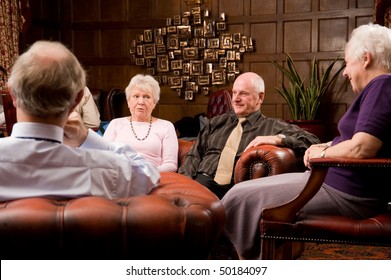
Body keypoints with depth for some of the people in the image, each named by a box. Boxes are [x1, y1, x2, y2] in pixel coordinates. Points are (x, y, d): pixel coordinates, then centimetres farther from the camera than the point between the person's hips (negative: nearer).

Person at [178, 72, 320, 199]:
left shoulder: (273, 127, 12)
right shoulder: (217, 122, 26)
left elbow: (313, 141, 2)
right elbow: (194, 155, 20)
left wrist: (278, 138, -13)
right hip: (202, 180, 4)